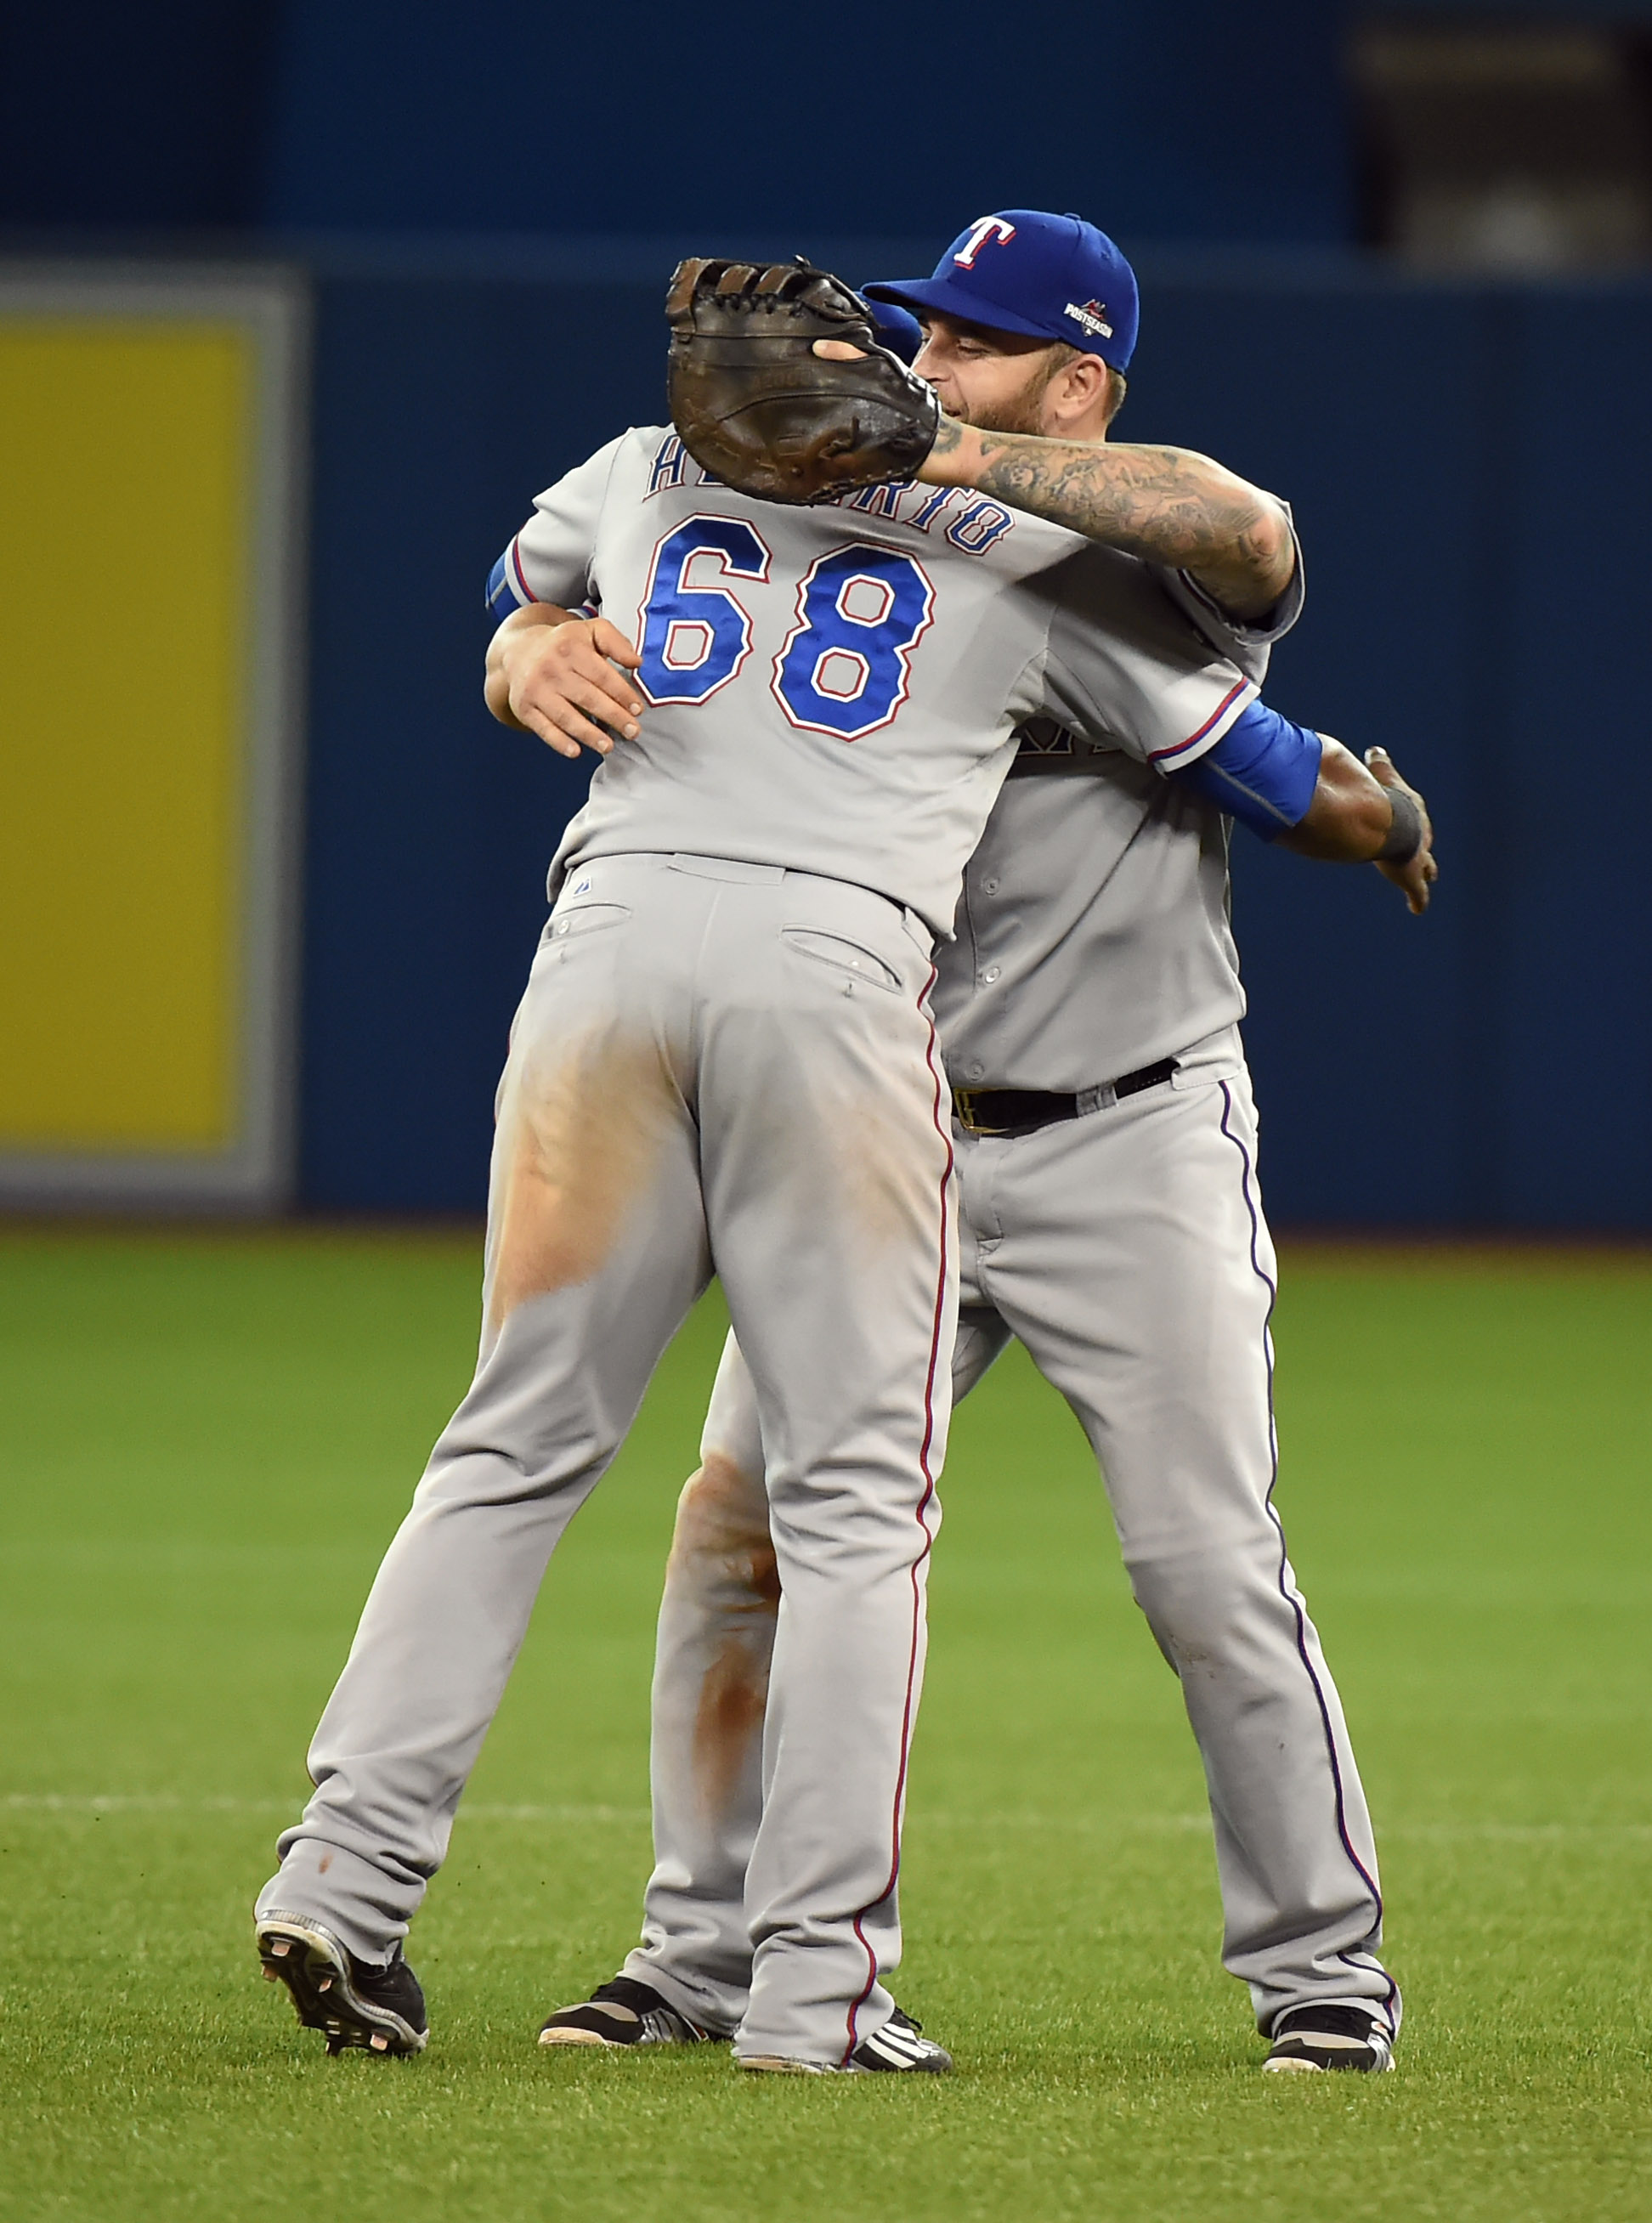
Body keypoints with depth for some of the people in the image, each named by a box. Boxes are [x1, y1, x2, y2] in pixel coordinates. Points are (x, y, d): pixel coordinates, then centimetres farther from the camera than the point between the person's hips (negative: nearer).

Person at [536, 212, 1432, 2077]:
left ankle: (1320, 1962, 9)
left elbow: (1249, 536, -31)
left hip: (1131, 1151, -4)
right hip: (887, 1139, 4)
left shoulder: (1151, 574, -6)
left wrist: (950, 453, -29)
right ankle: (709, 1951, 8)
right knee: (740, 1526, -2)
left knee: (1208, 1570, -5)